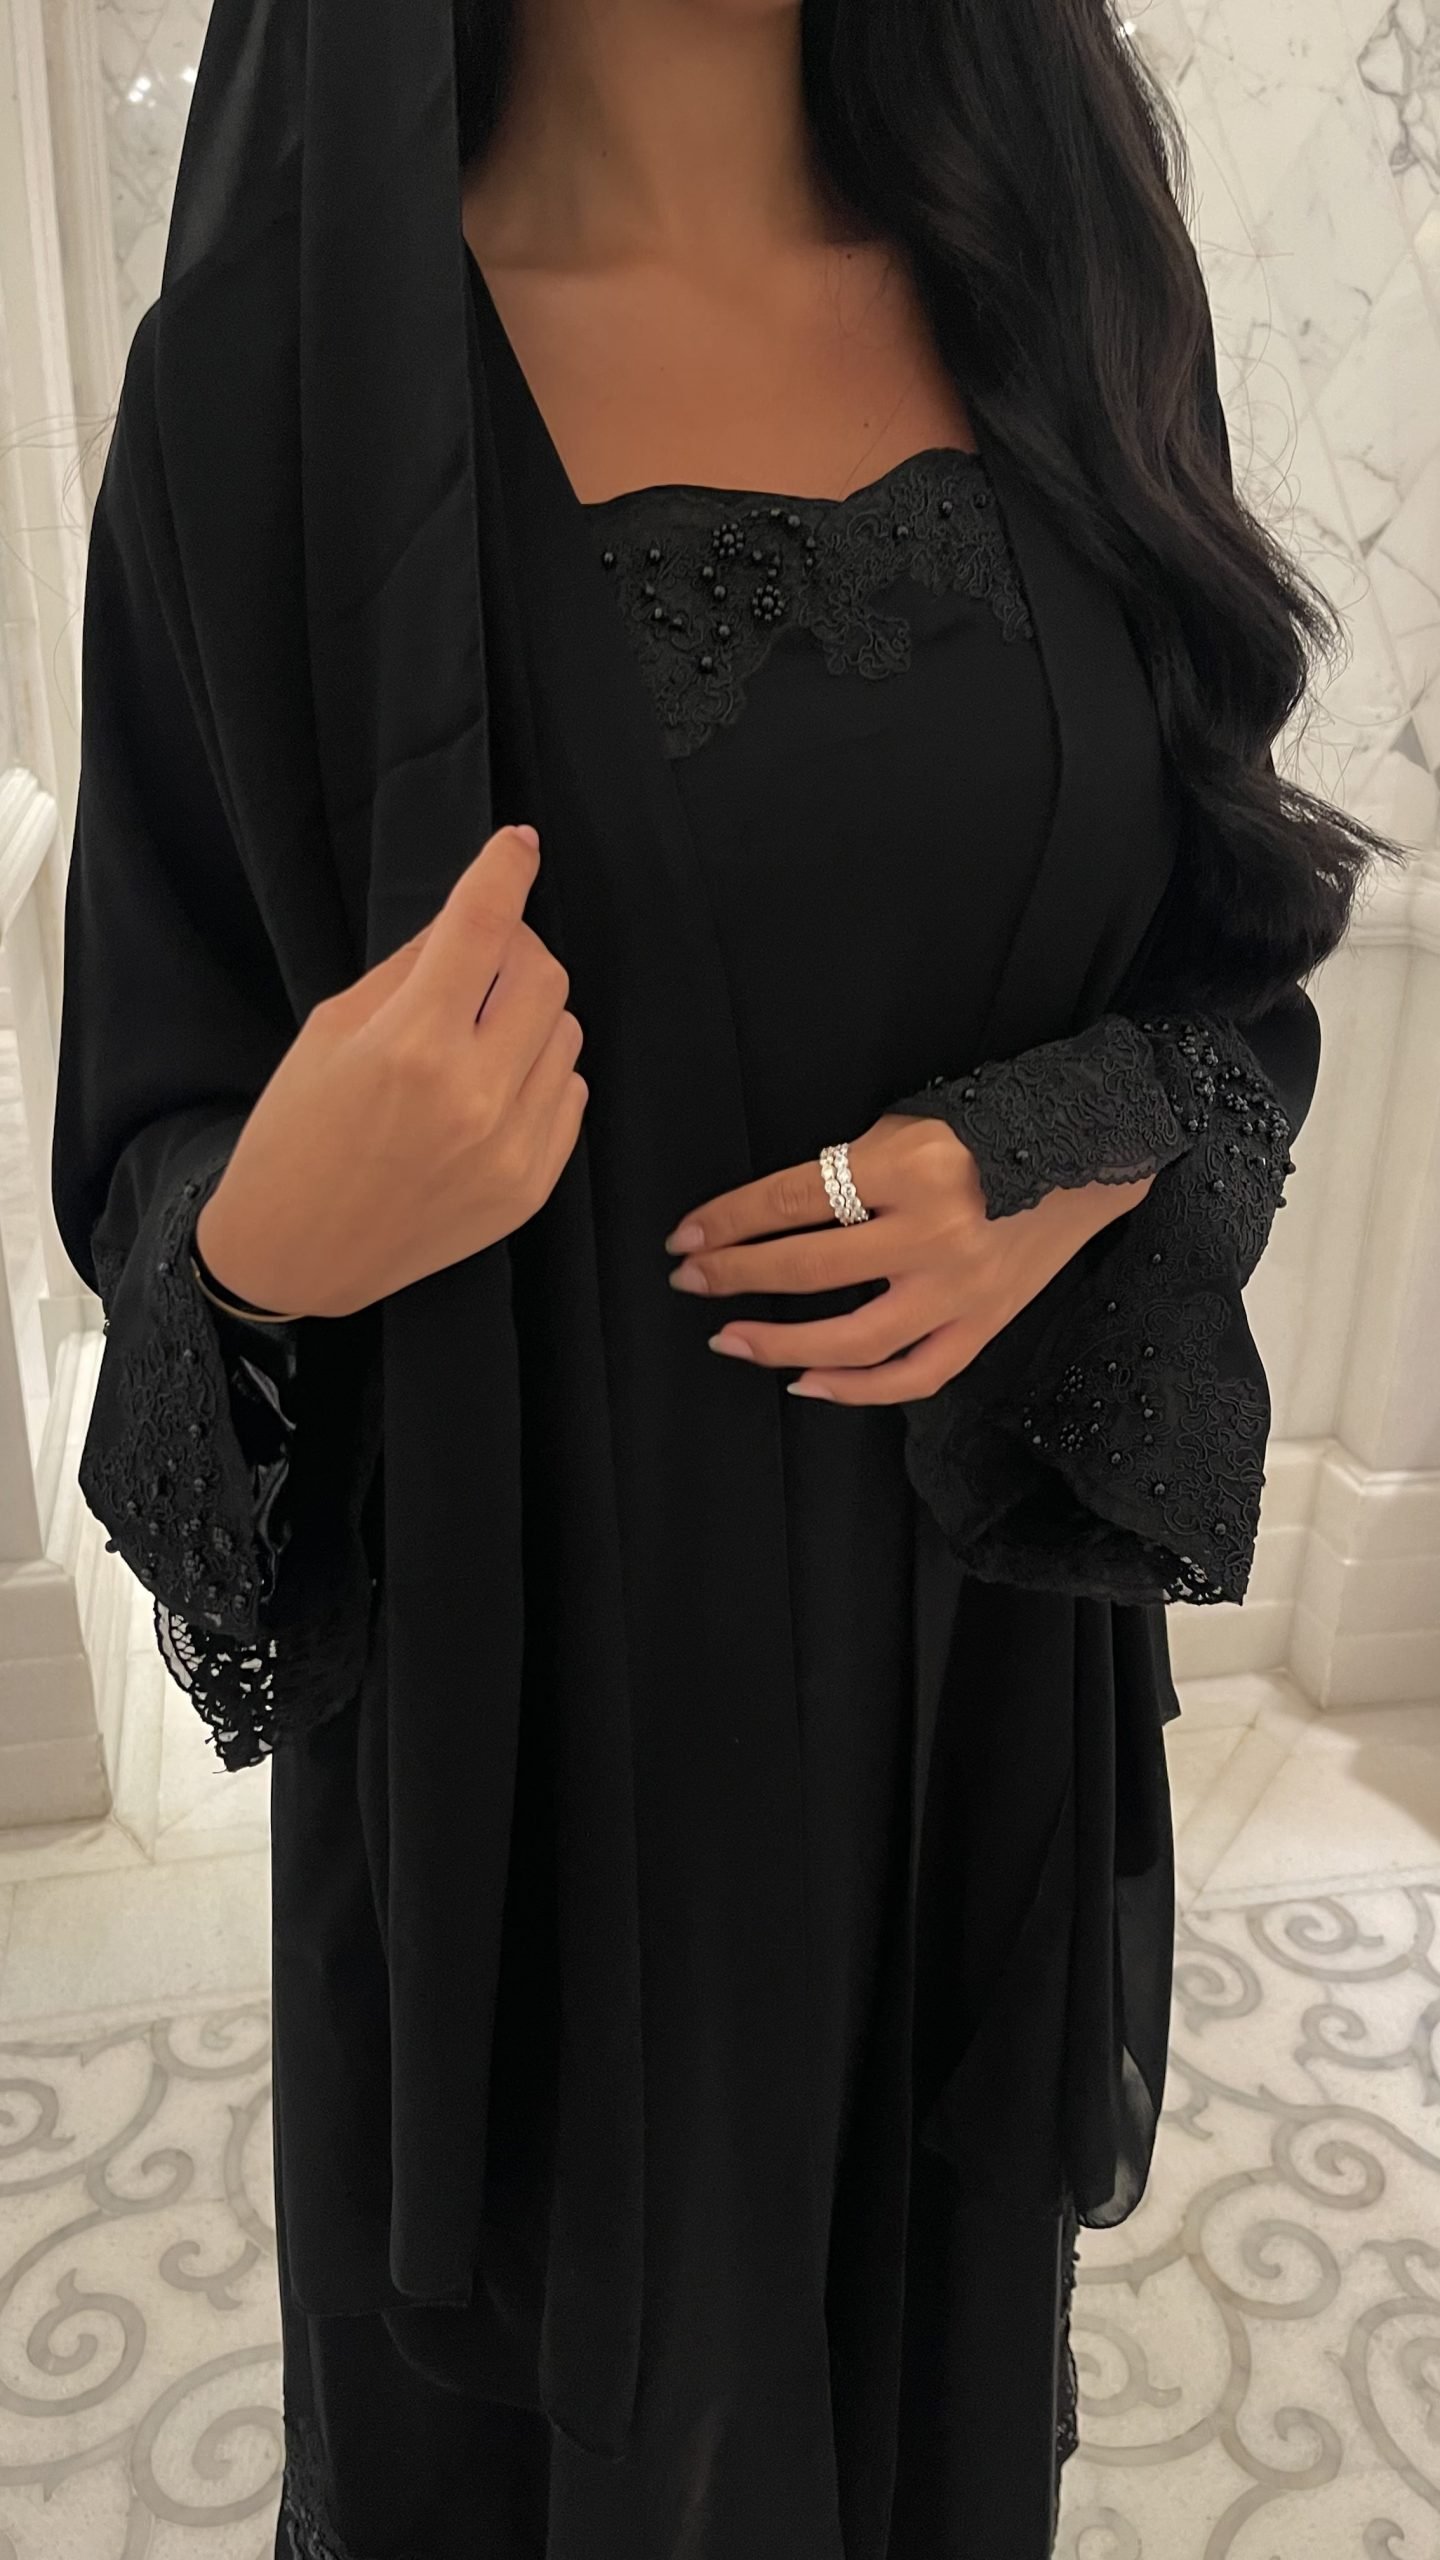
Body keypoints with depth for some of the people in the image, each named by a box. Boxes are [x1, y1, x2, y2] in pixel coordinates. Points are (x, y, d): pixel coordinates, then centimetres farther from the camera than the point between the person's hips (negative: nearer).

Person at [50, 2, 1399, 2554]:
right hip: (542, 1638, -3)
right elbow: (156, 1132, -4)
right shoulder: (291, 359, -9)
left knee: (926, 2292, 24)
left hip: (989, 1605, 4)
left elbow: (1242, 937, 7)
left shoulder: (1055, 288, 2)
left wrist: (1082, 1156, -14)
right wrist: (271, 1243, -26)